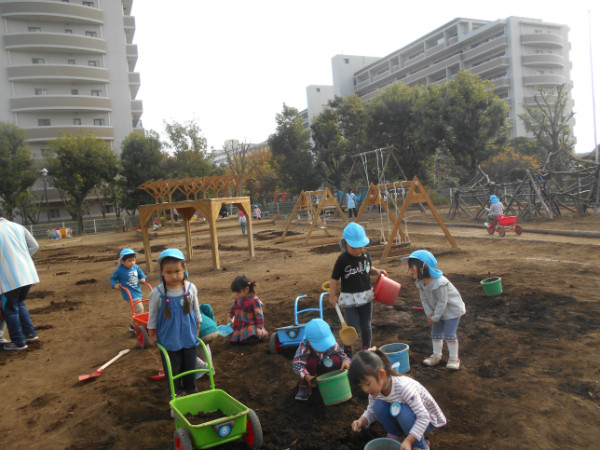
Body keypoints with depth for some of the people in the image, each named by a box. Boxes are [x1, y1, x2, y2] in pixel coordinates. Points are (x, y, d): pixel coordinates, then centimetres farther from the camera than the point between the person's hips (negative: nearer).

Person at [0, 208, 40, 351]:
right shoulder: (18, 227, 7)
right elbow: (34, 246, 9)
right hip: (27, 274, 6)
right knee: (19, 303, 24)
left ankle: (19, 342, 15)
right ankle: (30, 333, 26)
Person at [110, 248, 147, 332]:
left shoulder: (136, 267, 1)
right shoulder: (119, 270, -12)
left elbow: (141, 273, 18)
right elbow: (112, 278, 1)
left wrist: (143, 278, -2)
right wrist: (114, 285, -15)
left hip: (138, 292, 7)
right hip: (129, 294, -7)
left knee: (140, 308, 18)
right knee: (139, 309, -16)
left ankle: (134, 325, 37)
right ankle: (133, 326, 0)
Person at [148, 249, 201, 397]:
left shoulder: (191, 288, -10)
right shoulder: (157, 293, -18)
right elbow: (152, 316, -4)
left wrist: (197, 329, 10)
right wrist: (151, 335, 2)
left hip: (189, 338, 2)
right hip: (168, 340, -2)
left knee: (190, 367, 18)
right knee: (173, 370, 13)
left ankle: (191, 390, 40)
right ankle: (176, 393, 35)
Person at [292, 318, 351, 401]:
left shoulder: (332, 345, -29)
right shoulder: (304, 347, -35)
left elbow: (342, 354, -19)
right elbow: (297, 364, -43)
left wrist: (345, 361, -43)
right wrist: (307, 377, -59)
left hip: (327, 368, 2)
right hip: (312, 369, -2)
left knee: (336, 359, -30)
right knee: (311, 360, -37)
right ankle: (304, 387, -12)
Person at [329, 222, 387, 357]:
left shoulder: (366, 255, -2)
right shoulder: (343, 259, -16)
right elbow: (334, 278, -9)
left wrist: (377, 271, -4)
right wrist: (332, 295, -9)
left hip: (366, 296, 4)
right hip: (349, 299, -4)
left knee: (366, 326, 15)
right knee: (353, 327, -1)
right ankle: (347, 351, 22)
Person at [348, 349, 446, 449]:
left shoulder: (403, 387, -36)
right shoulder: (375, 389, -15)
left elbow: (423, 417, -33)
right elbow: (371, 411, -2)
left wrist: (408, 441, -42)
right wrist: (362, 421, -24)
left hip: (427, 419, -5)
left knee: (403, 411, -35)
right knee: (378, 406, -19)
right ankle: (394, 437, 3)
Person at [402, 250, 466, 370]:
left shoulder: (440, 283, -36)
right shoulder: (420, 282, -12)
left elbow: (442, 302, -28)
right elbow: (424, 299, -1)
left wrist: (435, 317, -19)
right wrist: (429, 313, -12)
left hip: (452, 309, -8)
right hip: (437, 311, 8)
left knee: (449, 334, -7)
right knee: (436, 333, 12)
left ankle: (454, 358, 9)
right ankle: (436, 355, 27)